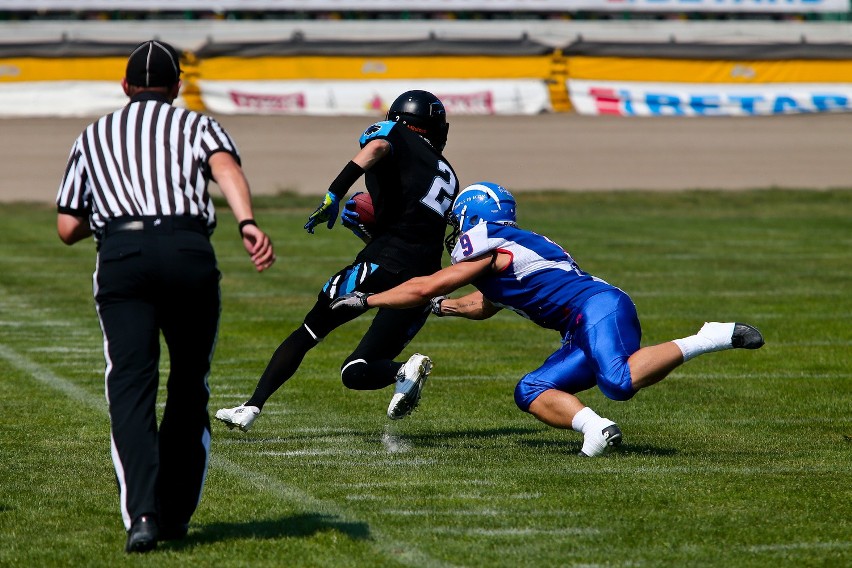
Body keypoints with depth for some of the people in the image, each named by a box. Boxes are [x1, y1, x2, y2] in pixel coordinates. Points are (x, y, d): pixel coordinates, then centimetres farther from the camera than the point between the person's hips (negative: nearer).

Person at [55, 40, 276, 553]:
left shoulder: (94, 136, 27)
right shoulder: (197, 125, 21)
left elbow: (67, 229, 23)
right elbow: (226, 168, -3)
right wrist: (248, 222, -20)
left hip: (120, 254, 0)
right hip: (188, 252, 0)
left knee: (131, 384, -7)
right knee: (190, 384, 14)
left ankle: (142, 514, -25)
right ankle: (176, 513, 15)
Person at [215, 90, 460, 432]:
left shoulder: (395, 136, 10)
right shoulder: (447, 176, 29)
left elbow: (376, 147, -16)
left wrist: (334, 195, -21)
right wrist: (365, 228, 29)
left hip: (383, 265, -5)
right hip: (425, 279, 5)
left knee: (307, 333, 12)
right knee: (355, 372, 9)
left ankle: (252, 407, 1)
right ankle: (405, 372, -21)